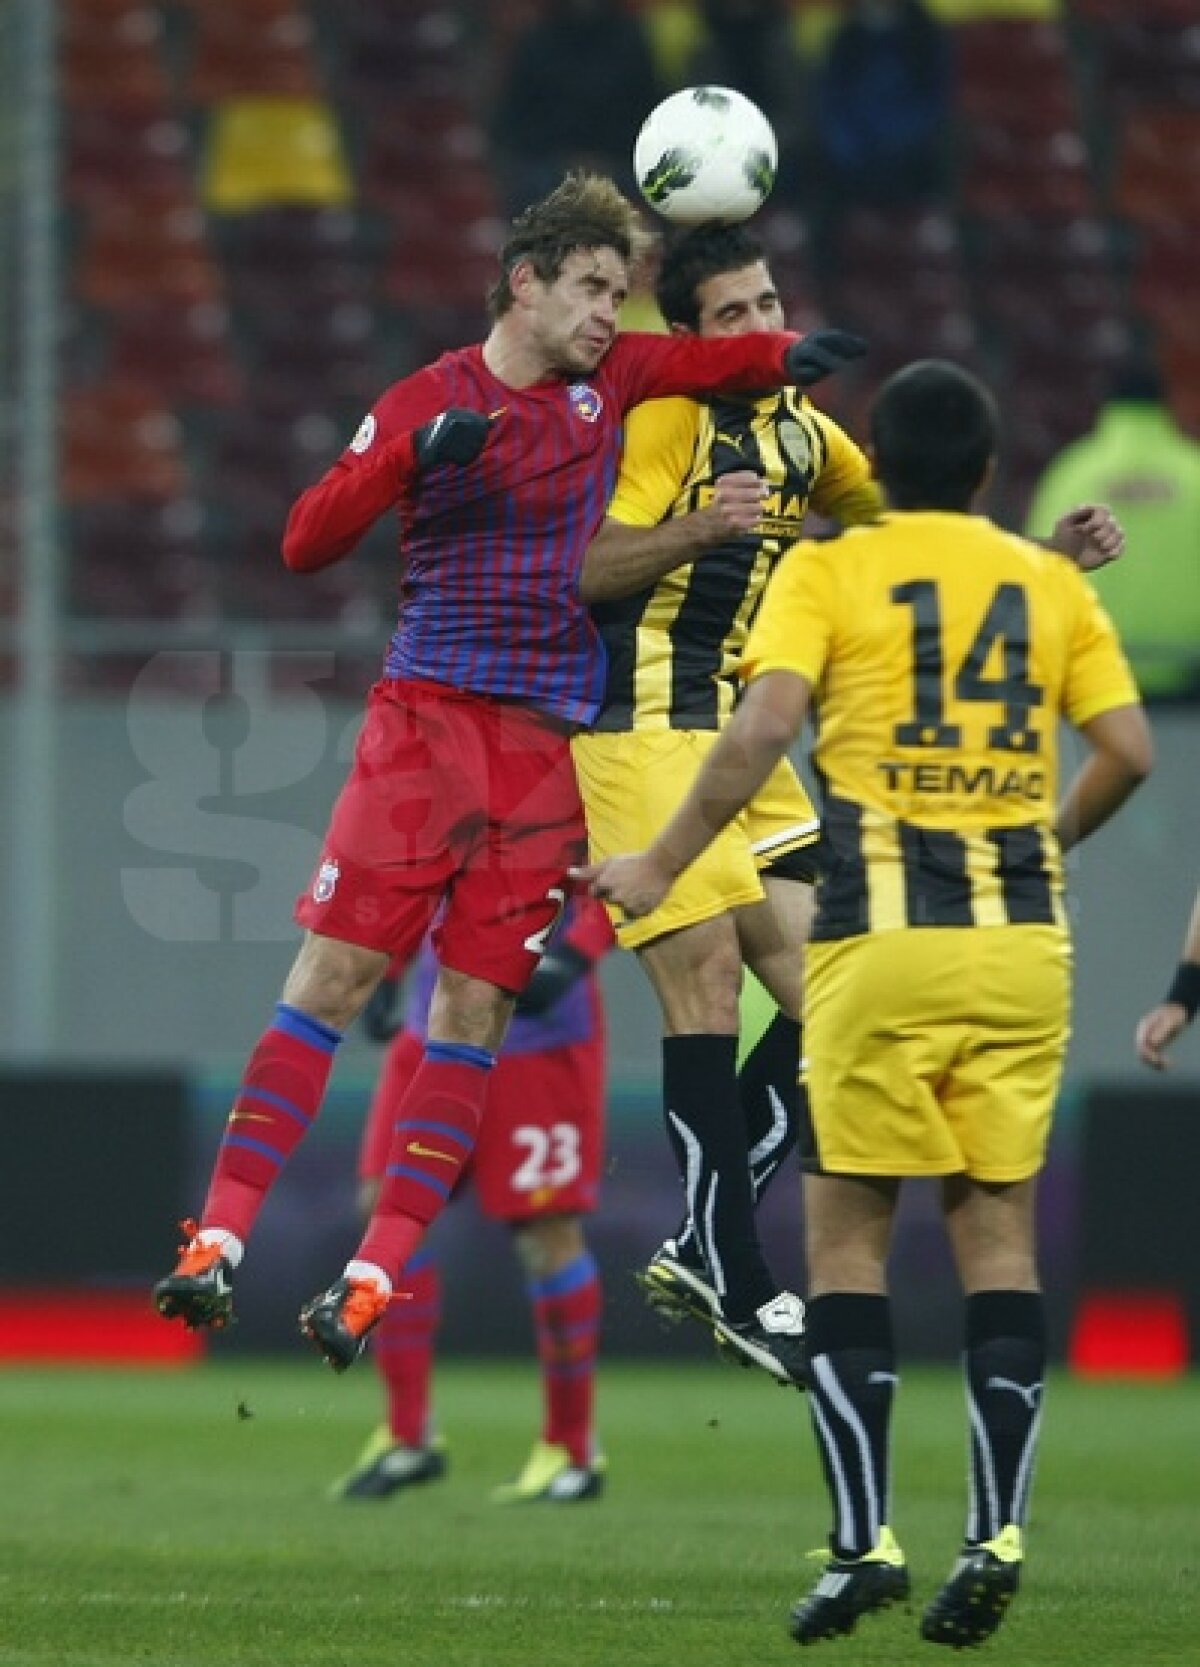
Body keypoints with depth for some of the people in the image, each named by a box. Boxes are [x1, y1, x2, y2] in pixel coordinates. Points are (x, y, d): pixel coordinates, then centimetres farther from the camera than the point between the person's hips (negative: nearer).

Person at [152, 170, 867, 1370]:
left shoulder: (609, 382, 10)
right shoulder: (428, 402, 0)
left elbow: (713, 359, 26)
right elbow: (307, 541, -7)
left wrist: (788, 356, 4)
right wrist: (416, 454, -21)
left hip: (551, 745, 3)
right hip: (427, 719, -3)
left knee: (475, 1007, -1)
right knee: (334, 972, -8)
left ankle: (375, 1274, 0)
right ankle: (219, 1237, -8)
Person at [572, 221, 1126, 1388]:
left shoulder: (800, 431, 15)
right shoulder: (670, 415, -8)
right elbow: (589, 568, -16)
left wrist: (1049, 553, 12)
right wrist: (696, 528, -33)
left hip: (745, 748, 8)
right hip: (651, 733, -8)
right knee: (708, 985, -12)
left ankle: (702, 1249, 7)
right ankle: (736, 1289, -10)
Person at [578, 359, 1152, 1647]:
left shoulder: (827, 572, 1)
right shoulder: (1050, 583, 11)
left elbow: (763, 728, -12)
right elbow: (1125, 747, 5)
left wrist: (662, 866, -4)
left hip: (882, 940, -3)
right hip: (1023, 938, 3)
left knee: (846, 1233, 4)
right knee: (998, 1231, 7)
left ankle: (863, 1540, -4)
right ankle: (997, 1533, -2)